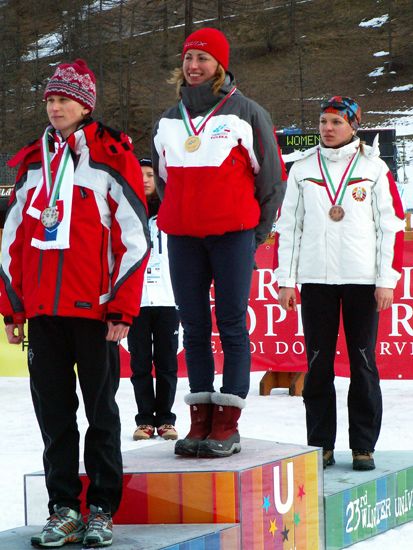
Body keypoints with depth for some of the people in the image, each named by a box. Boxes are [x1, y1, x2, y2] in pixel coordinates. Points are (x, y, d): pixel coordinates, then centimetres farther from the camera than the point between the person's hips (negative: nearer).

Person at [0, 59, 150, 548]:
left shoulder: (111, 157, -2)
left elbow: (133, 237, -6)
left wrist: (122, 309, -10)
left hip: (94, 307, -5)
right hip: (42, 308, 5)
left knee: (101, 411, 2)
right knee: (53, 412, 7)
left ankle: (102, 509, 10)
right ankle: (63, 508, 14)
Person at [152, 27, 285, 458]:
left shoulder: (245, 113, 1)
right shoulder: (169, 121, 15)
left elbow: (271, 175, 3)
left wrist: (258, 232, 1)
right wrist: (173, 219, 16)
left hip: (233, 234, -5)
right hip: (182, 237, 5)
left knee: (232, 326, -4)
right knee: (194, 328, 5)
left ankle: (228, 425, -3)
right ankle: (200, 422, 9)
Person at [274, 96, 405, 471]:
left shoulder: (374, 168, 3)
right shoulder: (302, 169, 9)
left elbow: (391, 225, 2)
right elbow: (287, 225, 10)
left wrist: (387, 280, -4)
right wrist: (286, 279, 4)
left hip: (363, 280, -2)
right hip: (316, 280, 2)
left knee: (363, 363, 1)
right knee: (318, 365, 2)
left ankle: (363, 446, 7)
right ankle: (320, 445, 10)